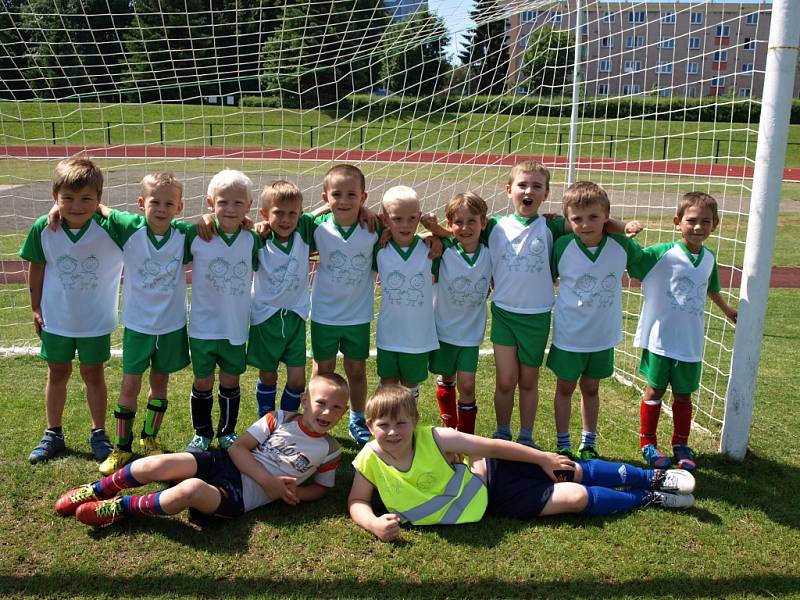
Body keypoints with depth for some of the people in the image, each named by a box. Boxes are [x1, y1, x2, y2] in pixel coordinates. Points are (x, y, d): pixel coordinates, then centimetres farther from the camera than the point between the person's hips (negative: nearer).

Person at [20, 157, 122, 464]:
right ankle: (53, 434, 35)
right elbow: (36, 267, 0)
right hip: (55, 318, 2)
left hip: (96, 320, -2)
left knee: (93, 374, 12)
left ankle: (99, 434, 31)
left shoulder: (110, 228, -24)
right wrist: (36, 308, 5)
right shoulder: (43, 229, -15)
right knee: (57, 373, 17)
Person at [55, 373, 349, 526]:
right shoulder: (280, 419, 3)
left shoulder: (329, 451, 4)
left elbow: (322, 487, 15)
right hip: (223, 463, 2)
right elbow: (237, 448, 0)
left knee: (192, 489, -34)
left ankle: (120, 507, -11)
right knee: (156, 465, -20)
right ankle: (97, 491, 8)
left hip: (241, 495, -2)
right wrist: (268, 481, -13)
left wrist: (293, 494, -7)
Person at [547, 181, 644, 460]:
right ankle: (563, 445, 30)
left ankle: (588, 444, 35)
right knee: (565, 388, 14)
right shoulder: (562, 246, -18)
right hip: (569, 334, -2)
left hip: (604, 335, 2)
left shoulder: (621, 245, -14)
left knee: (591, 388, 19)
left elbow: (641, 260, 8)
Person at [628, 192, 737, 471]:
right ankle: (647, 442, 26)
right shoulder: (663, 254, -14)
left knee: (683, 394, 15)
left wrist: (727, 309, 39)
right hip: (661, 338, -4)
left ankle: (681, 444, 32)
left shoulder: (709, 258, 3)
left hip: (690, 342, 4)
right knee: (655, 390, 10)